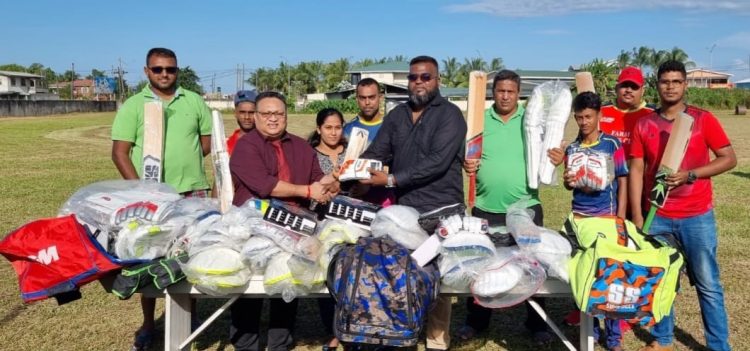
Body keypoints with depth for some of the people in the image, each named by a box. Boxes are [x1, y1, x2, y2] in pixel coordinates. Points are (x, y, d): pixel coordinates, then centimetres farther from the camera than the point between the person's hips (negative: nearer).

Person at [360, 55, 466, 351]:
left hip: (439, 210, -5)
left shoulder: (450, 114, -6)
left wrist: (391, 180, -20)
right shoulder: (397, 115, 12)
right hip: (403, 208, 5)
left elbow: (436, 162, -18)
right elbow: (375, 152, 7)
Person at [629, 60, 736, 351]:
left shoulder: (703, 119, -1)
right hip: (657, 217, 2)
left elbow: (729, 159, -1)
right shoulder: (644, 125, 3)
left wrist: (690, 175, -15)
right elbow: (636, 171, 2)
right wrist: (637, 217, -3)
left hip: (697, 216, -1)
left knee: (708, 284, 6)